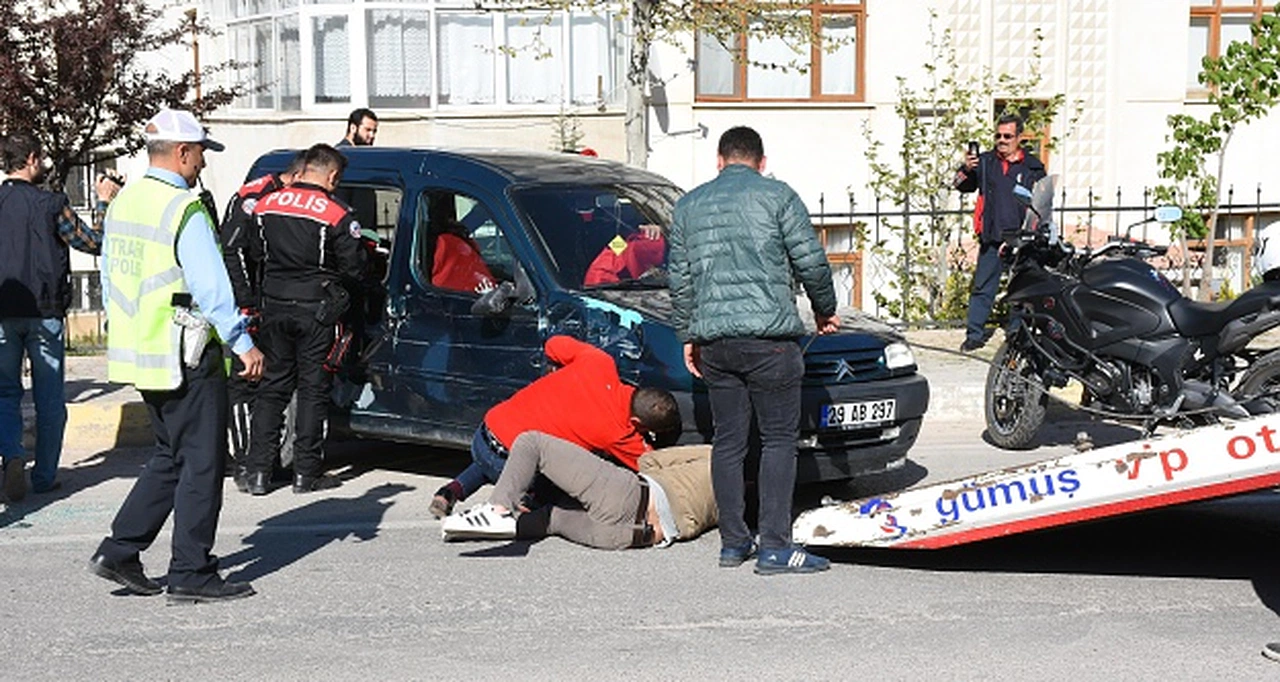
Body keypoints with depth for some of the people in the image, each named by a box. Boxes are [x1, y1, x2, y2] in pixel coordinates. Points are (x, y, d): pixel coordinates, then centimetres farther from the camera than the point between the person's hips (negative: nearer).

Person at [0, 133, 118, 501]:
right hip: (44, 312, -2)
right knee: (49, 399, 8)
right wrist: (104, 204, 9)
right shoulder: (50, 203, -8)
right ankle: (45, 476, 13)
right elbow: (93, 243, -3)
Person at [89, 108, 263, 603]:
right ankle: (191, 575, 4)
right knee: (202, 462, 0)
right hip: (184, 358, -9)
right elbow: (211, 288, -19)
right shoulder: (183, 209, -16)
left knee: (171, 457, 19)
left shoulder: (122, 204, 12)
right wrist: (243, 344, -14)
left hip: (137, 353, 9)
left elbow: (109, 279, 18)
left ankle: (120, 551, 15)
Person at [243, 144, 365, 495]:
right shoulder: (336, 213, -10)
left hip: (274, 305, 4)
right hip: (315, 309, -4)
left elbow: (253, 252, 12)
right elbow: (353, 267, -7)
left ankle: (257, 472, 10)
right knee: (313, 390, 5)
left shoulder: (266, 205, 3)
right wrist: (342, 293, 13)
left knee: (272, 387, 11)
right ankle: (306, 473, 9)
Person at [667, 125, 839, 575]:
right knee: (779, 439, -1)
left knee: (727, 441, 10)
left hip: (713, 340, 5)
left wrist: (687, 335, 25)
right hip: (769, 335, -4)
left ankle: (733, 542, 14)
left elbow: (679, 279, 16)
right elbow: (810, 260, 0)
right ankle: (775, 547, -4)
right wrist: (825, 311, 16)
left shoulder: (689, 205, 15)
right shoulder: (777, 195, 3)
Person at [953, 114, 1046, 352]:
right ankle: (974, 334, 6)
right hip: (991, 238, 0)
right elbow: (961, 186, 2)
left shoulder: (1033, 167, 8)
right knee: (982, 287, 1)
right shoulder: (985, 162, 9)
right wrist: (966, 170, -20)